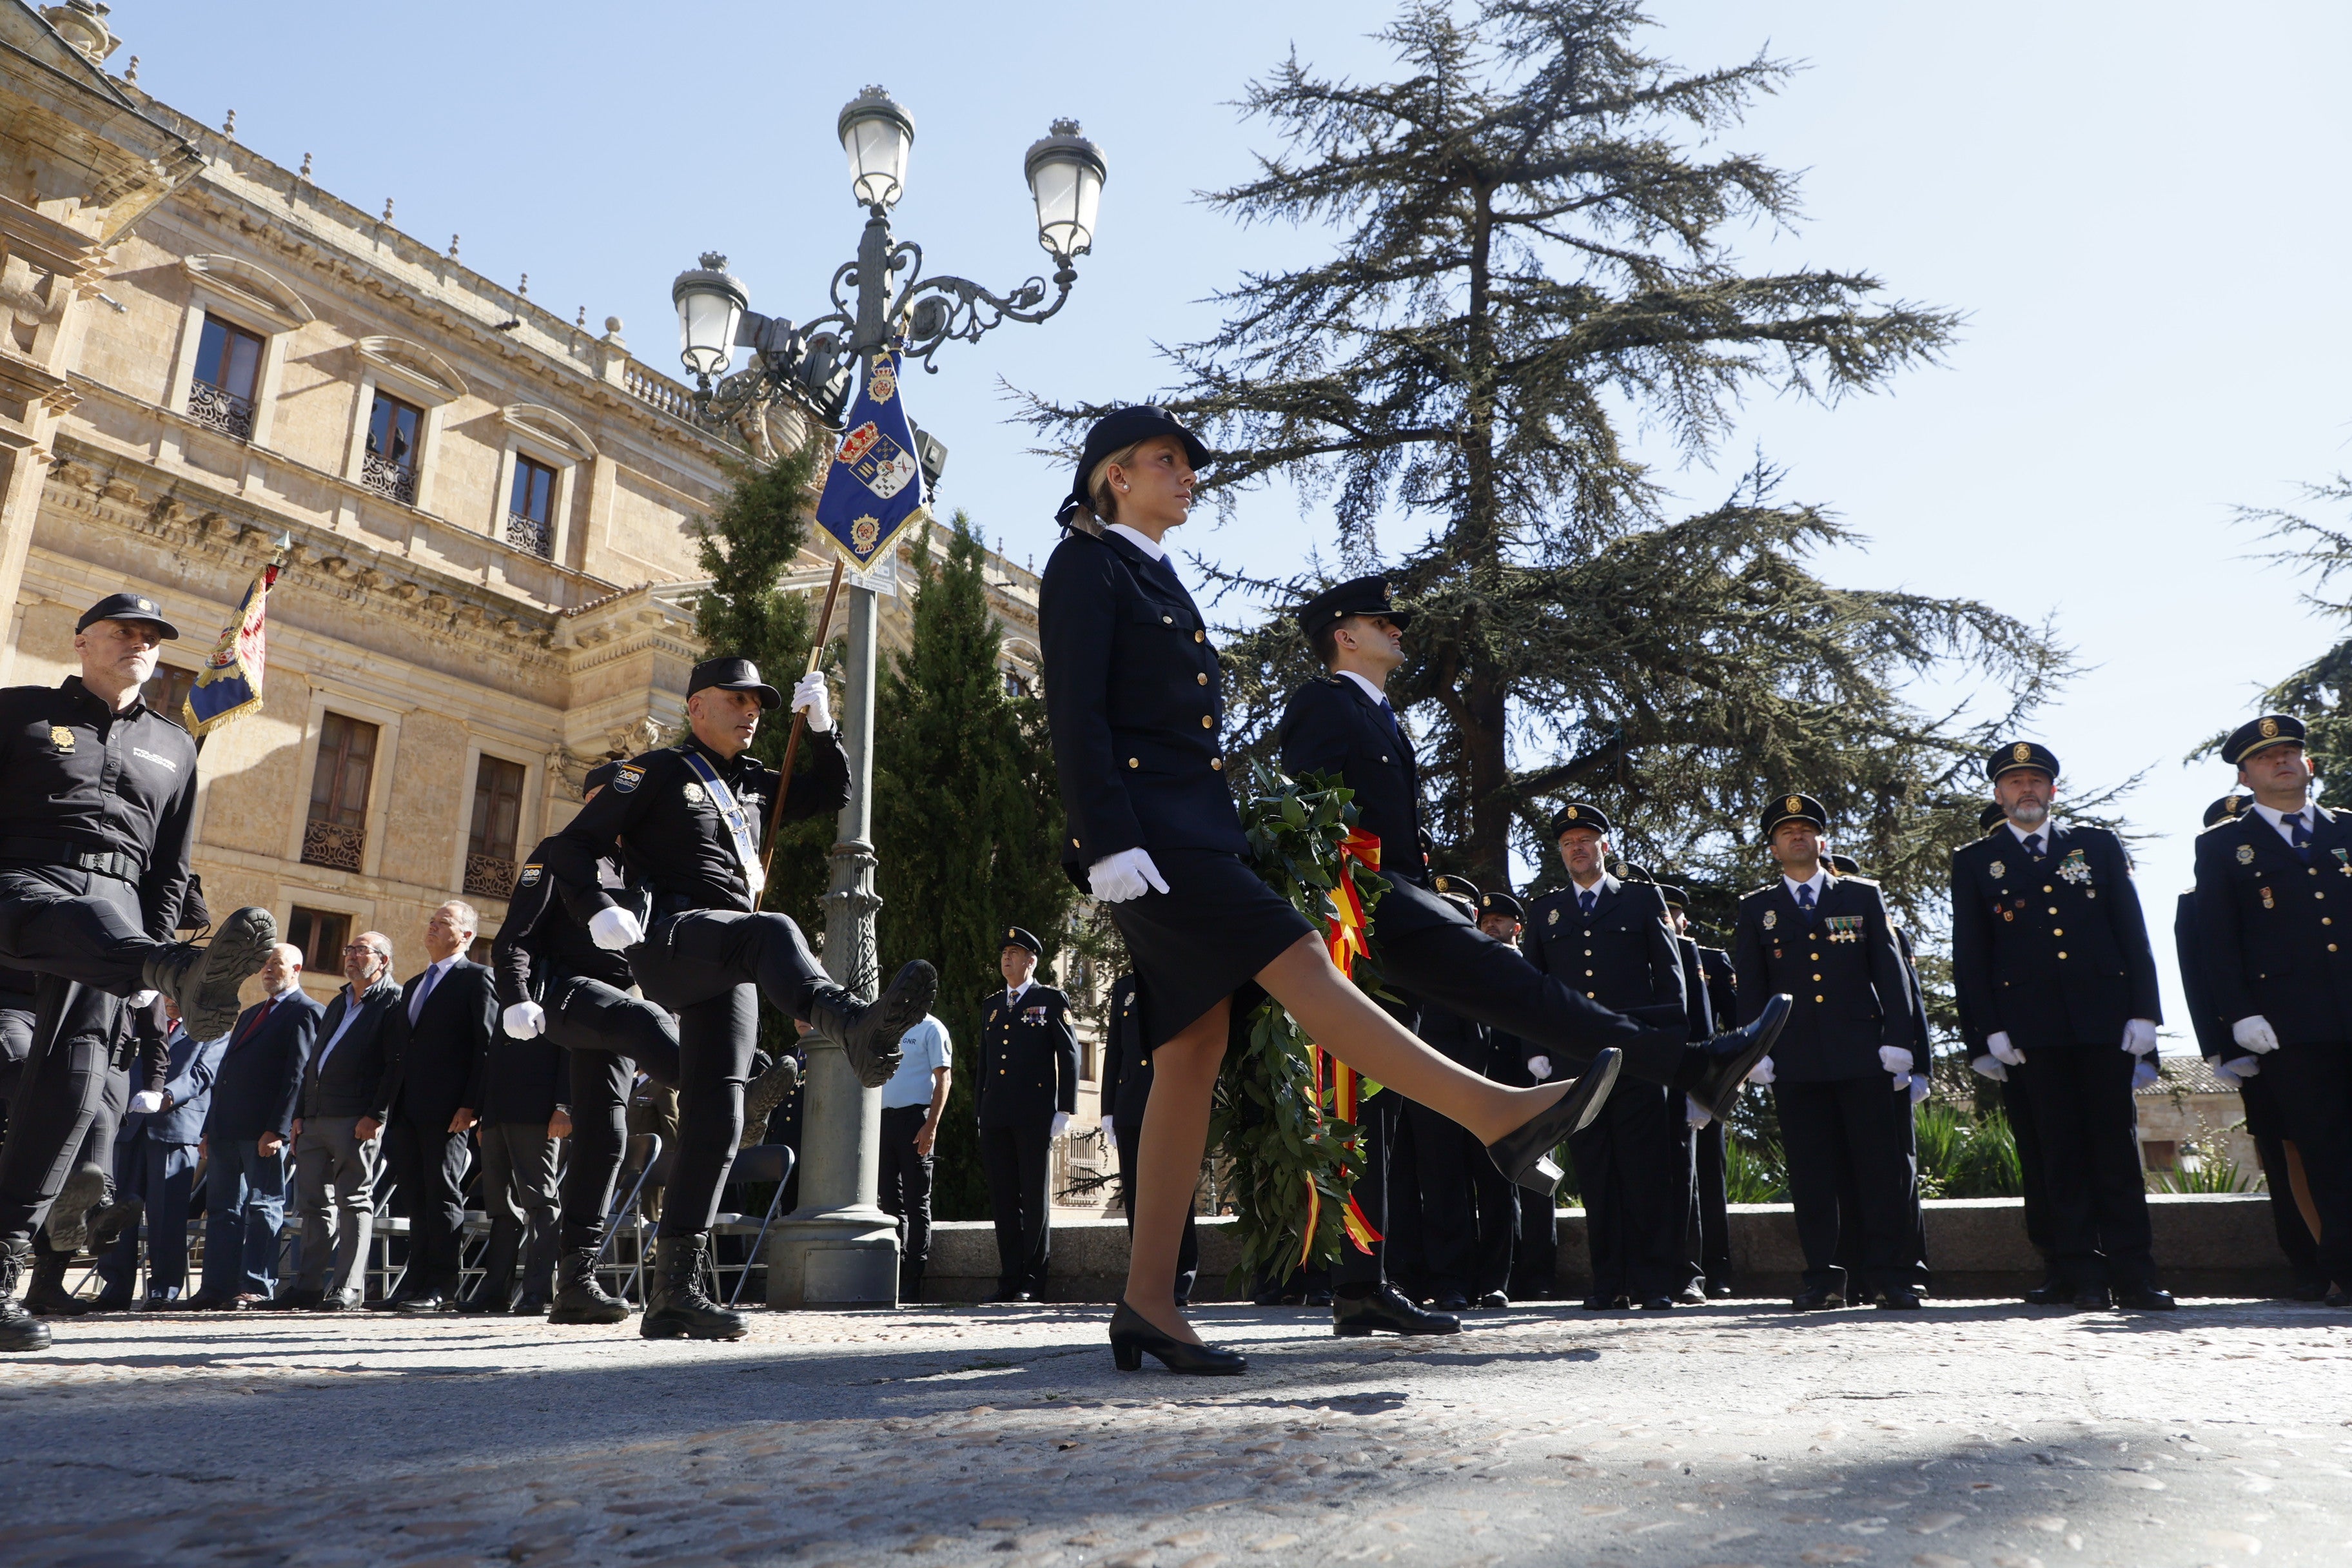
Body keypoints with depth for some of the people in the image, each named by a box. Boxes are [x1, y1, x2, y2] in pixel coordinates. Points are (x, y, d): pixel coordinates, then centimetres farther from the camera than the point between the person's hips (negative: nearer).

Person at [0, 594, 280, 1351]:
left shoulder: (173, 748, 23)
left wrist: (150, 958, 7)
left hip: (115, 901, 3)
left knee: (73, 1072, -13)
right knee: (80, 920, -39)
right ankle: (191, 974, -72)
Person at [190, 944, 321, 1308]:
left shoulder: (304, 1012, -4)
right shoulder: (250, 1015, 24)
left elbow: (298, 1074, -13)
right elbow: (226, 1071, 22)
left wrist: (278, 1129, -19)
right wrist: (210, 1128, 15)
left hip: (265, 1130, -9)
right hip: (227, 1128, 9)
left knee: (264, 1207, -4)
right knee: (223, 1208, 10)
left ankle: (256, 1288, -1)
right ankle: (218, 1285, 14)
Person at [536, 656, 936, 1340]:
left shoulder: (753, 785, 27)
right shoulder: (655, 772, 9)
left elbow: (833, 792, 33)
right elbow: (570, 847, 2)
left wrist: (821, 725, 17)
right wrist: (599, 910, -17)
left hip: (725, 973, 7)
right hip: (669, 938, -7)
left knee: (716, 1120, -2)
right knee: (772, 931, -38)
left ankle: (674, 1293, 1)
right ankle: (856, 1027, -68)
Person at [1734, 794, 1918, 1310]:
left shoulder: (1862, 896, 12)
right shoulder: (1756, 909, 13)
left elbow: (1890, 971, 7)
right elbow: (1749, 988, 9)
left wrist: (1897, 1040, -3)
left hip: (1862, 1053, 0)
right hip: (1796, 1061, 0)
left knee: (1880, 1166, -1)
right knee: (1811, 1172, 2)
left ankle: (1886, 1276, 5)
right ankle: (1823, 1277, 8)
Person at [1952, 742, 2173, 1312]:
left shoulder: (2099, 845, 12)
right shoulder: (1974, 862, 8)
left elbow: (2133, 932, 8)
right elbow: (1970, 955, 5)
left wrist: (2143, 1011, 0)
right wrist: (1990, 1028, -3)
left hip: (2105, 1018, 1)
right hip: (2033, 1028, -1)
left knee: (2117, 1146, 2)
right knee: (2062, 1153, 2)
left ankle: (2133, 1275, 9)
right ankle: (2085, 1277, 8)